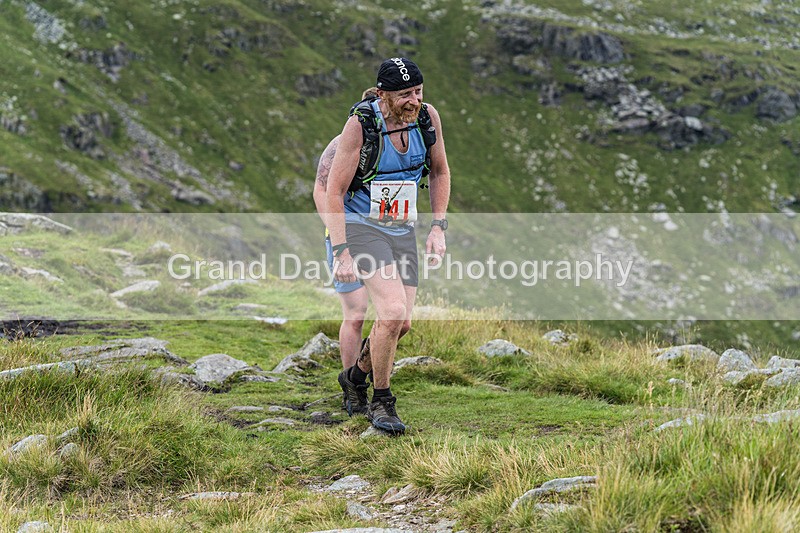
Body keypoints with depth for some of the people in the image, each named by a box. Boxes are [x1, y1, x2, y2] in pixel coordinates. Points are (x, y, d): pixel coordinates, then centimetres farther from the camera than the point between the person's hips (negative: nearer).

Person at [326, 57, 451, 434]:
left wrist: (438, 227, 2)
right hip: (362, 226, -5)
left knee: (401, 323, 6)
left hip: (402, 230, 6)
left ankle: (356, 376, 36)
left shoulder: (427, 117, -7)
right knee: (392, 313, -21)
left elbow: (440, 171, 10)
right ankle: (381, 401, -1)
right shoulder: (360, 124, -21)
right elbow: (334, 192, -16)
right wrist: (341, 253, -19)